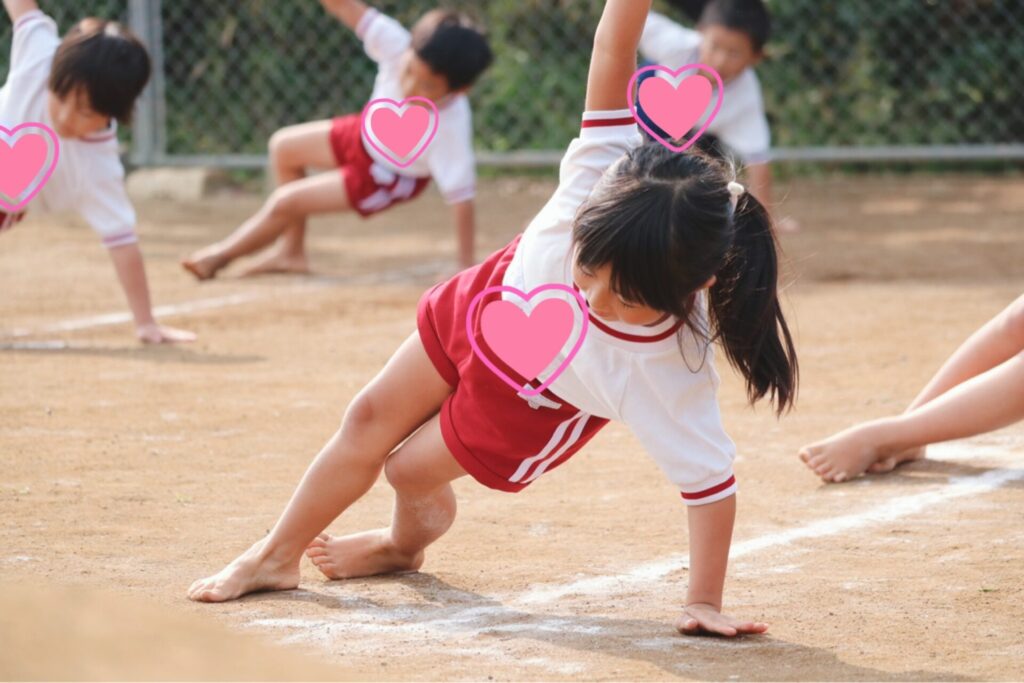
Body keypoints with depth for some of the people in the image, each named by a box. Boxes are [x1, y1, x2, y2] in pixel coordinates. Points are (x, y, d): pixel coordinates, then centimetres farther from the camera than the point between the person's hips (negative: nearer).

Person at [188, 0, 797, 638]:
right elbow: (612, 55, -44)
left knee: (412, 469, 10)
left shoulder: (668, 375, -46)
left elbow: (711, 480, -36)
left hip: (531, 407, -3)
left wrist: (705, 602, -33)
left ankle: (409, 539, 51)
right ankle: (276, 557, 45)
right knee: (370, 423, 16)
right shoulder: (601, 178, -42)